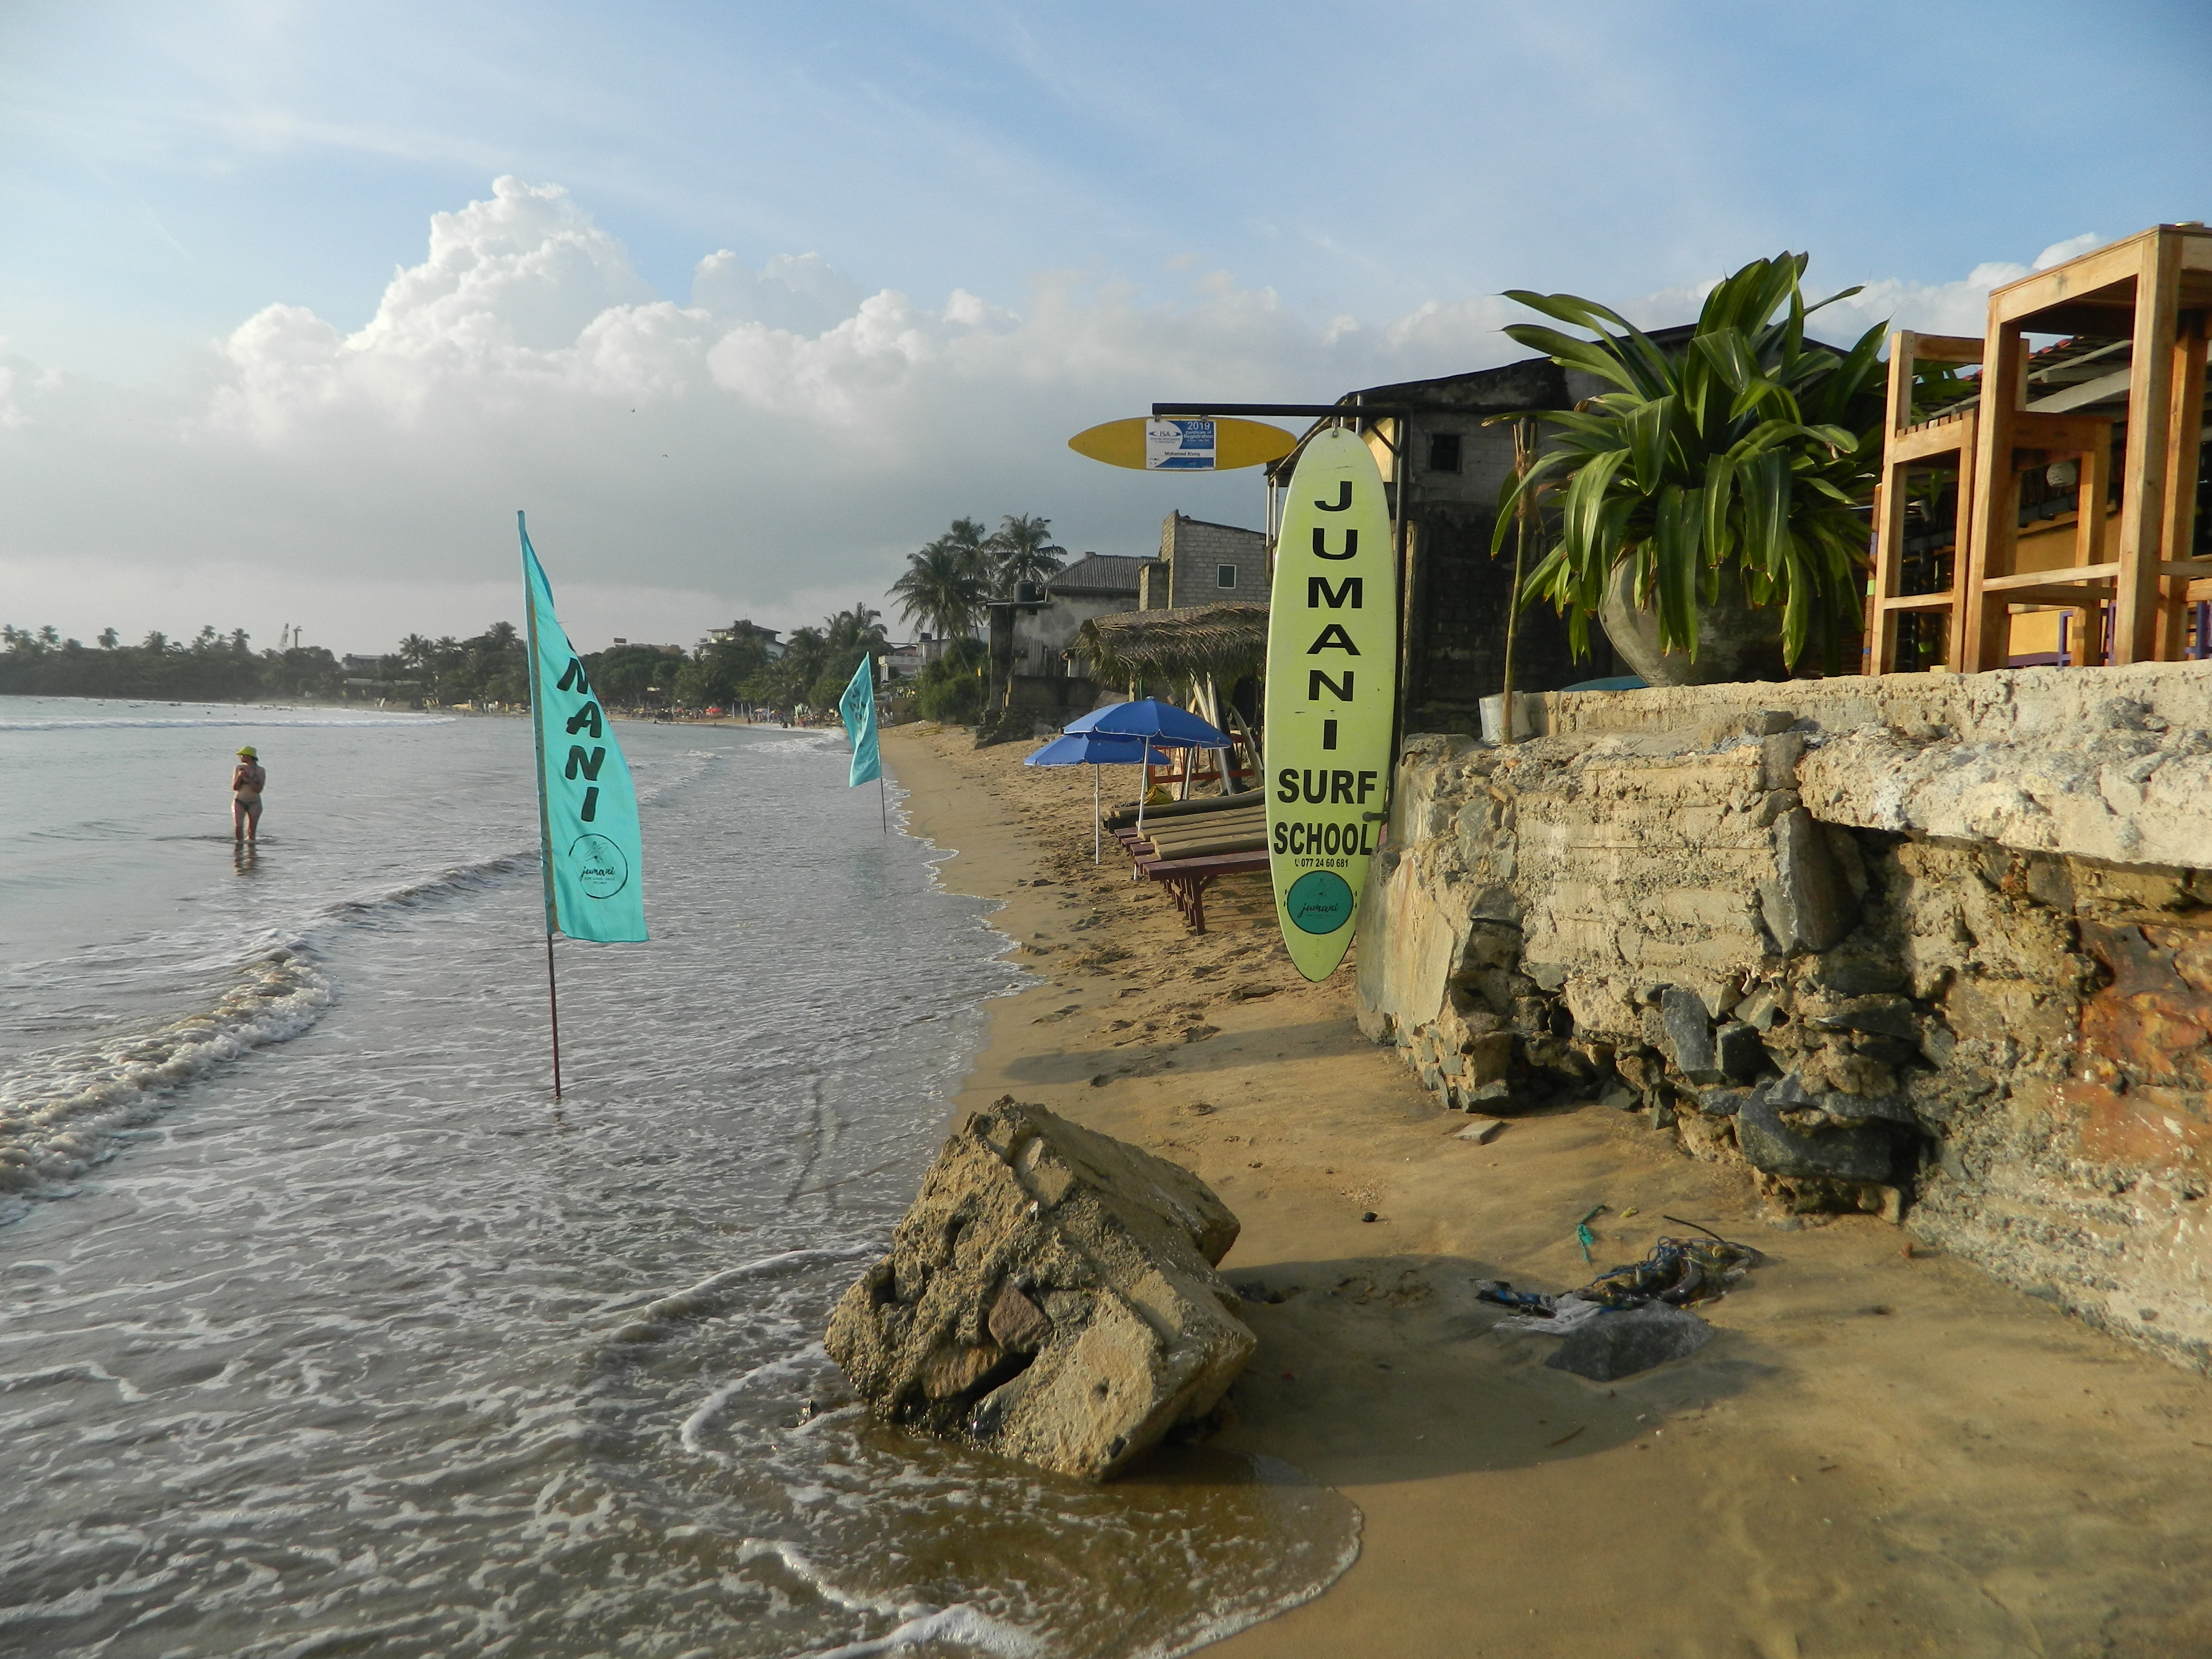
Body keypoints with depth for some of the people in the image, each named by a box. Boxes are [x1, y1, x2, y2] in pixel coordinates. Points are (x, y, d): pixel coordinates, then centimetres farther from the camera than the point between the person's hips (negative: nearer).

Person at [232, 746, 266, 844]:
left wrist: (249, 778, -19)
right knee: (238, 826, -14)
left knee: (252, 830, 3)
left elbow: (259, 789, -10)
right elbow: (235, 788, 2)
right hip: (239, 802, 1)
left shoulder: (260, 771, -2)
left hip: (254, 803, -1)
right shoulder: (239, 768, 4)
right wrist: (240, 777, -14)